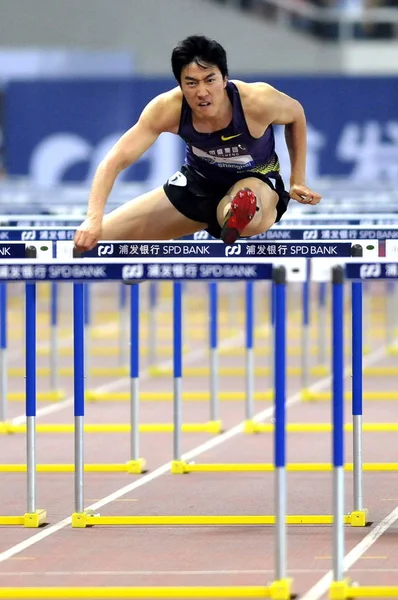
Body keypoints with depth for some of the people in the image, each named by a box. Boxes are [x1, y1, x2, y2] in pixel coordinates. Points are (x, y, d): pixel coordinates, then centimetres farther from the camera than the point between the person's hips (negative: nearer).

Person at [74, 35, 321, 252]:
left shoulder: (258, 101, -29)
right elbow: (115, 161, -27)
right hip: (198, 182, 5)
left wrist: (298, 180, -1)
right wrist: (94, 218, -41)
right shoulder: (167, 109, -26)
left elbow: (296, 114, -5)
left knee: (239, 215, -48)